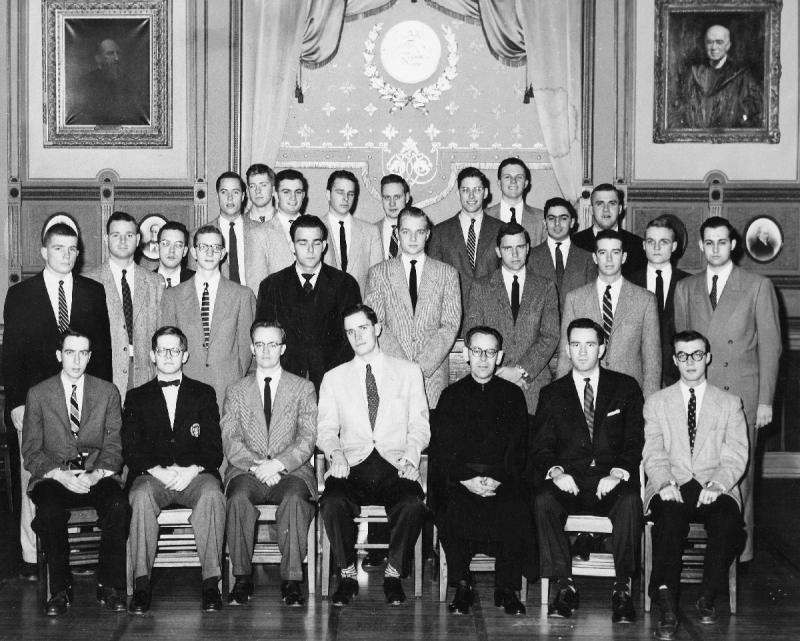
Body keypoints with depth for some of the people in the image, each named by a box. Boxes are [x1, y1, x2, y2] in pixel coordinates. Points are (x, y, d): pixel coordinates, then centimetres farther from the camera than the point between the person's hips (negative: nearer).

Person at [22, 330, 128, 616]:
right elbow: (31, 451, 3)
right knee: (49, 511, -34)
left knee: (117, 506, -31)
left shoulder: (108, 392, 10)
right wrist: (61, 475, -15)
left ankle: (110, 586, -18)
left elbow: (113, 446, 6)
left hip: (97, 475, 1)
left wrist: (96, 475, -14)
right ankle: (60, 590, -19)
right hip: (53, 477, -1)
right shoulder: (38, 394, 7)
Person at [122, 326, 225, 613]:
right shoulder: (137, 398, 17)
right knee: (141, 496, -34)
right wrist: (159, 471, -13)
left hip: (195, 474, 0)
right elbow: (130, 450, 5)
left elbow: (214, 449, 7)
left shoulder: (204, 394, 17)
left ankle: (211, 582, -33)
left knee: (212, 494, -34)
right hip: (151, 475, 0)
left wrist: (192, 471, -13)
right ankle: (141, 584, -31)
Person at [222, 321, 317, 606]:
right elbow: (230, 441, 3)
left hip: (290, 470, -1)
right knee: (238, 498, -33)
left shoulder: (303, 388, 12)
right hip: (246, 470, 1)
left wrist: (277, 464, -16)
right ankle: (242, 579, -22)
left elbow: (307, 440, 1)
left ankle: (292, 581, -28)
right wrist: (256, 465, -15)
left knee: (294, 499, -34)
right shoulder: (236, 391, 15)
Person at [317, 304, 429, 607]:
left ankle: (394, 573, -10)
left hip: (396, 465, 0)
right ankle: (347, 575, -11)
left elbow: (420, 426, 10)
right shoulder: (334, 378, 17)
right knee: (332, 502, -33)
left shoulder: (409, 372, 15)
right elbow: (326, 429, 11)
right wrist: (335, 453, -12)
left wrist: (410, 456, -10)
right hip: (352, 465, 1)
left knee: (413, 505, -33)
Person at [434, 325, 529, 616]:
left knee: (515, 510, -31)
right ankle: (462, 587, -13)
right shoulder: (451, 395, 14)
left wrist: (498, 480, -10)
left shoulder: (513, 395, 15)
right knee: (452, 511, -32)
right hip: (460, 480, 0)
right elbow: (440, 450, 6)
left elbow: (519, 450, 8)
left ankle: (507, 589, -14)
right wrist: (466, 479, -11)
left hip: (503, 480, 0)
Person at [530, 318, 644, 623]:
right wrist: (556, 471, -15)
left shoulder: (626, 387, 12)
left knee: (630, 501, -35)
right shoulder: (552, 394, 15)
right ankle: (565, 585, -24)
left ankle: (622, 588, -26)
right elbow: (540, 446, 7)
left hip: (610, 482, -1)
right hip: (568, 481, 1)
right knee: (543, 500, -32)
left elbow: (634, 442, 4)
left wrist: (617, 473, -14)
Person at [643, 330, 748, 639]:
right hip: (671, 489, 0)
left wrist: (718, 485, -15)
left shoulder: (730, 404, 16)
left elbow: (735, 457, 5)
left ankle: (707, 597, -15)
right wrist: (665, 483, -15)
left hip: (714, 489, 0)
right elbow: (653, 454, 6)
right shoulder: (656, 403, 17)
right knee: (669, 518, -35)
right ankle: (667, 605, -35)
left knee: (728, 522, -33)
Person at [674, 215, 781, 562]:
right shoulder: (686, 289, 13)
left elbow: (770, 346, 3)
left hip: (741, 393, -2)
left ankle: (740, 547, 7)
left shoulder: (758, 286, 4)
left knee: (739, 472, -2)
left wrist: (766, 400, -3)